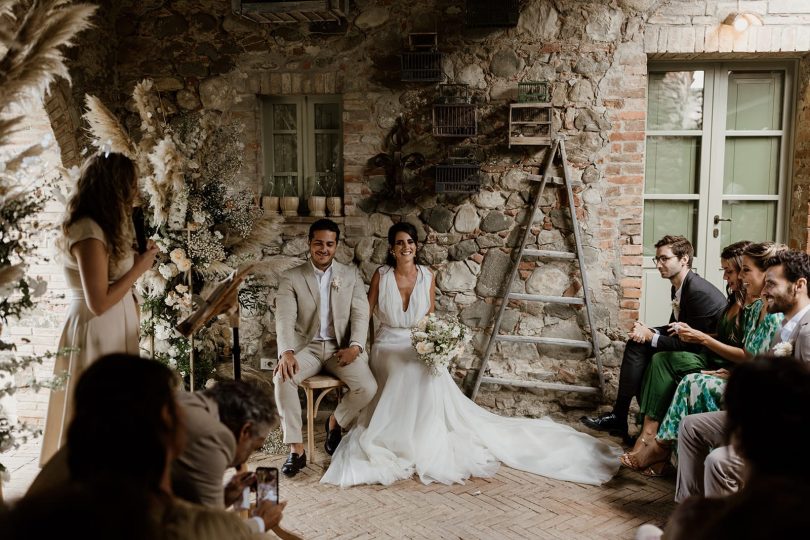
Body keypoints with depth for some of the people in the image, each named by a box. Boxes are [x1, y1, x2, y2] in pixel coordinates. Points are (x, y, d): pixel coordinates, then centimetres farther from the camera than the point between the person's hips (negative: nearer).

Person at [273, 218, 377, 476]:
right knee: (282, 378, -31)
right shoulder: (292, 278, 1)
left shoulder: (351, 275, 8)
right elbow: (285, 318, -10)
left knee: (368, 388, -22)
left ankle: (335, 422, 10)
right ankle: (296, 449, -20)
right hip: (306, 346, -1)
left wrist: (355, 346, -16)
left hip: (341, 347, 1)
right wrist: (286, 352, -28)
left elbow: (360, 314, 2)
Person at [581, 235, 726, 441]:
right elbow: (675, 327, 15)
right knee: (637, 343, -3)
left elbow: (691, 344, -24)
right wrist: (647, 331, -5)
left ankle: (618, 417, -7)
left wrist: (651, 336, -15)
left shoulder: (699, 292, -23)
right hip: (692, 350, 9)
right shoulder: (679, 287, 7)